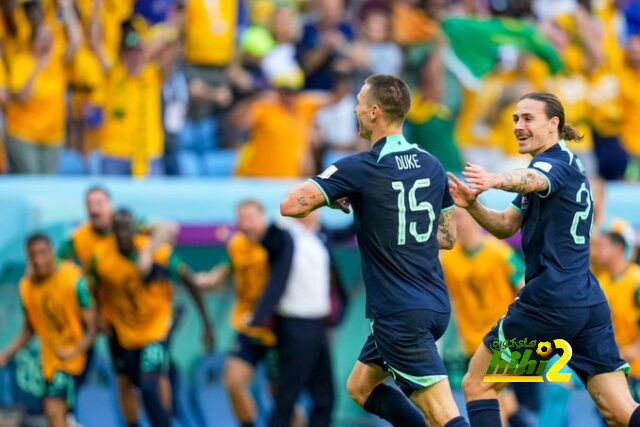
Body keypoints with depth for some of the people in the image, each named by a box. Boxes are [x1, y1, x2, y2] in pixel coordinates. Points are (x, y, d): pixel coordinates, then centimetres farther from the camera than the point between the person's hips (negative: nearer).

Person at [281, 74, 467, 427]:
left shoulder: (357, 169, -14)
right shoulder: (432, 166, 6)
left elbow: (291, 206, -17)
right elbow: (448, 236, 16)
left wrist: (333, 198, 2)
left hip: (401, 316, -8)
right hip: (435, 306, 8)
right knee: (360, 388, 23)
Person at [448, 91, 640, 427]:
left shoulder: (558, 162, -9)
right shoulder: (565, 164, 20)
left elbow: (531, 180, -35)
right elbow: (506, 226, 18)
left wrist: (496, 180, -57)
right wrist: (472, 204, -1)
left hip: (550, 300, -9)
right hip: (590, 302, 9)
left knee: (477, 385, 6)